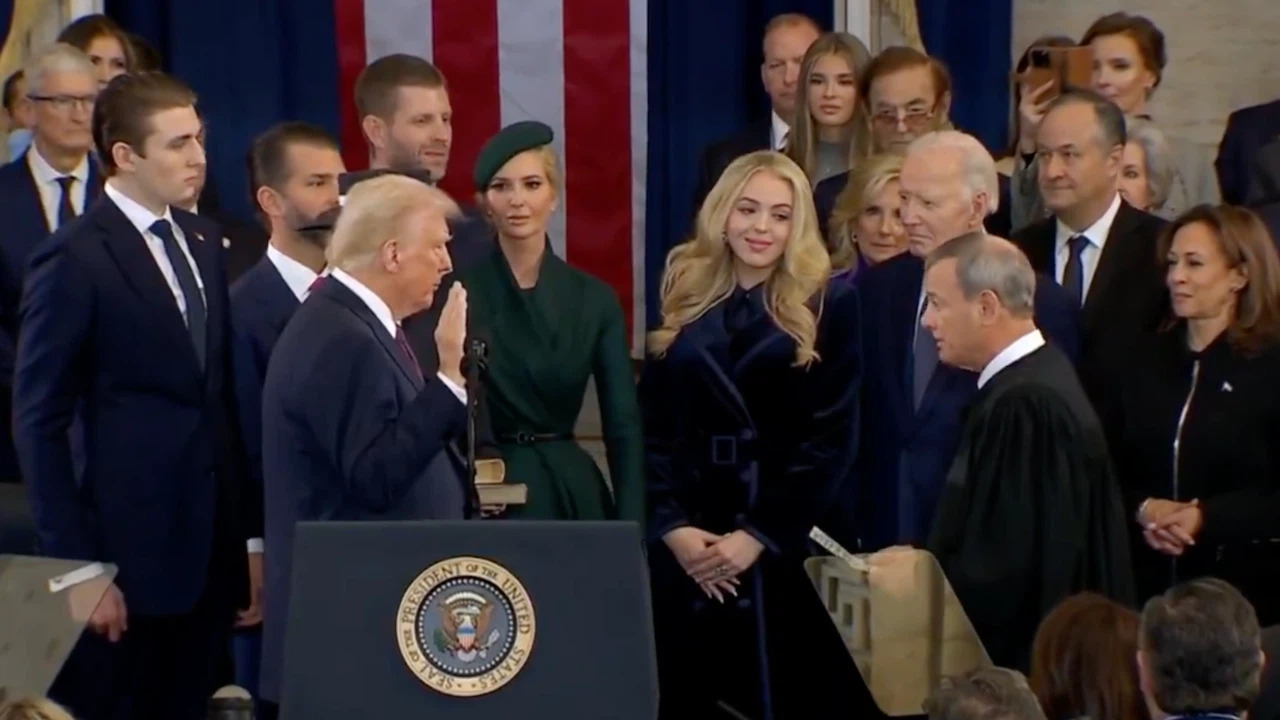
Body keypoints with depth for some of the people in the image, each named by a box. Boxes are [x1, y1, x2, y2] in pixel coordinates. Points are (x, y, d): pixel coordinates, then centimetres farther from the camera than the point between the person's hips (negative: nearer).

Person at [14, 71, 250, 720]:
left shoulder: (203, 241, 10)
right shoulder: (75, 259, -10)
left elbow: (218, 390, 12)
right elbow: (39, 423, -10)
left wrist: (242, 533, 5)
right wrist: (76, 568, -13)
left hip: (209, 552, 6)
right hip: (126, 555, -6)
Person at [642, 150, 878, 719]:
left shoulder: (828, 305, 0)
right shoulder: (685, 302, 9)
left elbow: (831, 437, -6)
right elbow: (651, 430, 5)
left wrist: (758, 534, -13)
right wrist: (671, 526, -9)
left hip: (785, 543, -3)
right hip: (684, 542, 3)